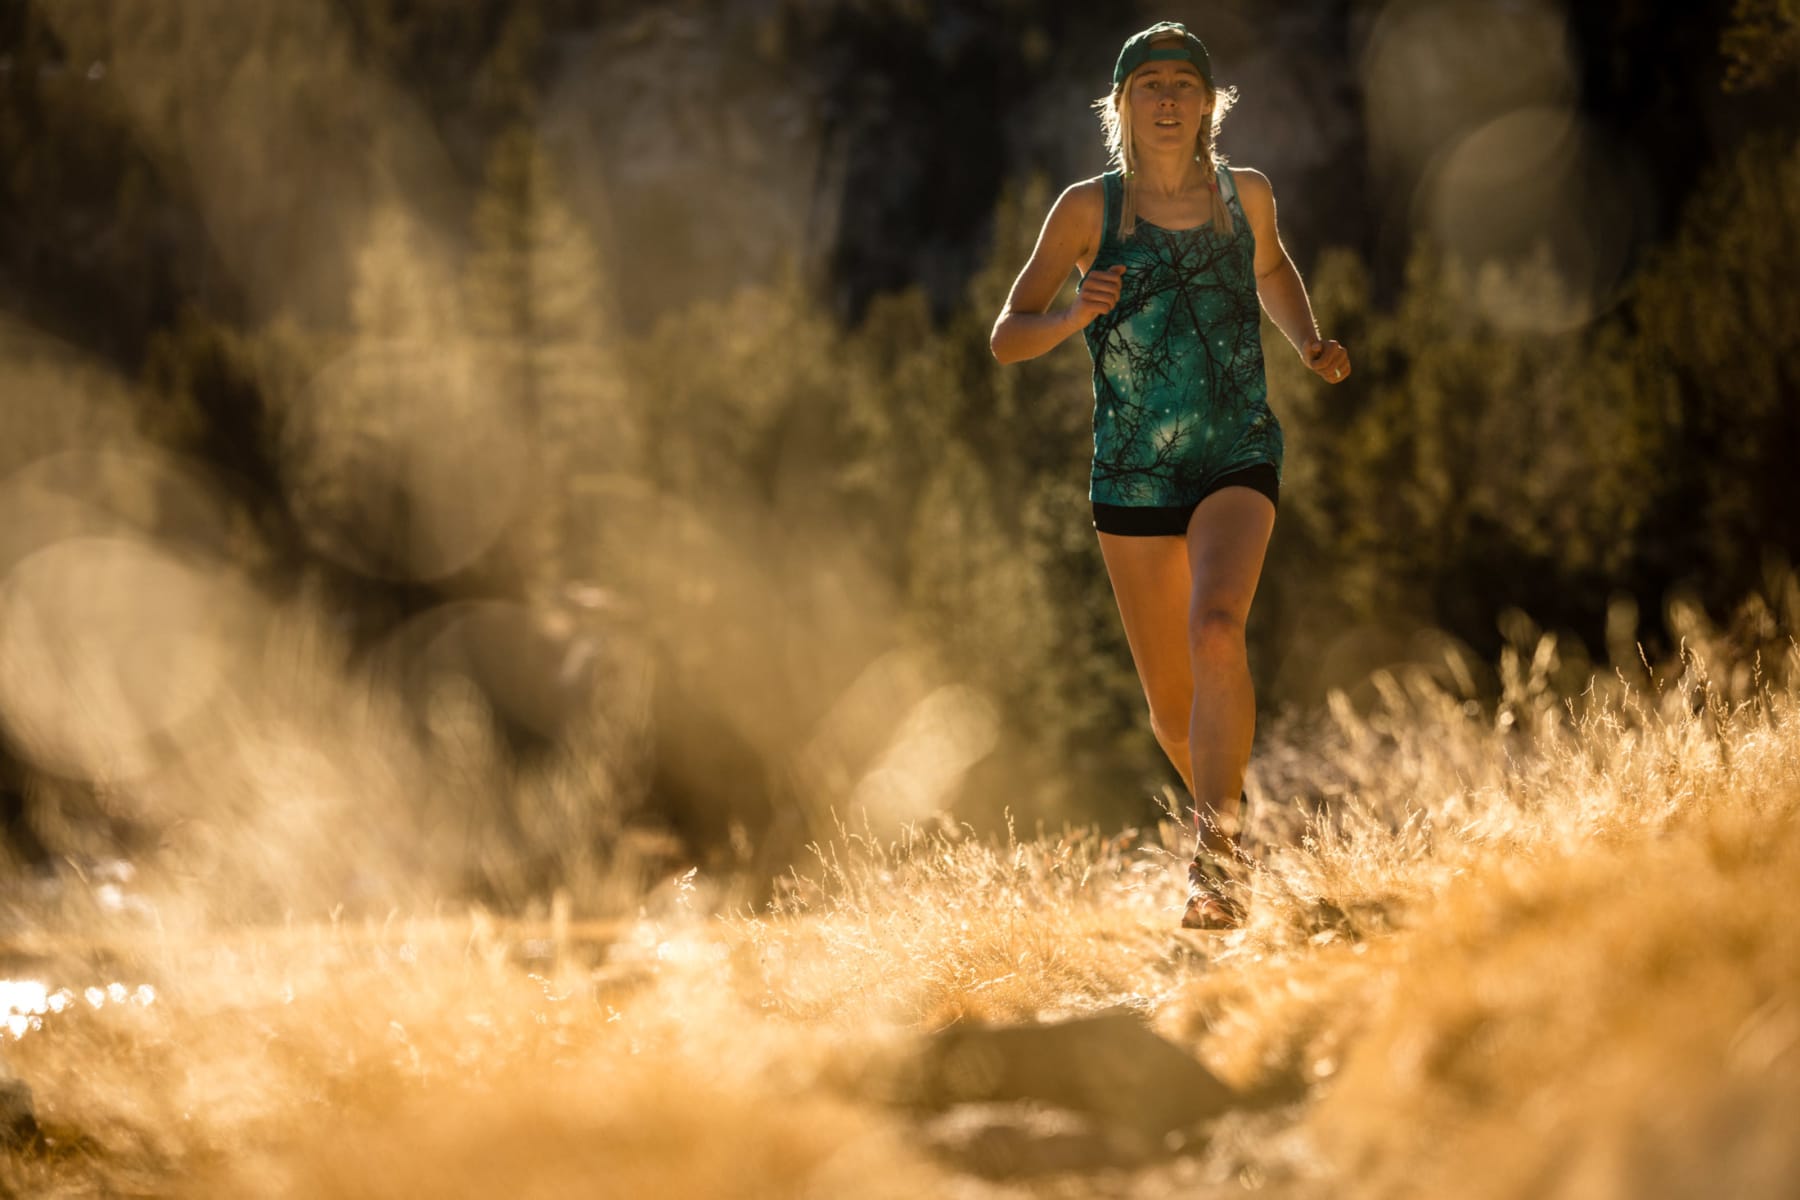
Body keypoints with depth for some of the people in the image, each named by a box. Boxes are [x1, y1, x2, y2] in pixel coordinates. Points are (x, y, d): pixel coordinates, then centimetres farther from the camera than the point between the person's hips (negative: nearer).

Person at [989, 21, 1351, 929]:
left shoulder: (1245, 195, 3)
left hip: (1237, 459, -1)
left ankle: (1214, 853, -26)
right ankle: (1226, 812, 39)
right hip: (1132, 477, 1)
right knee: (1174, 712, 7)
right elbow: (1006, 338, -1)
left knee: (1216, 628, -30)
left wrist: (1309, 344, 9)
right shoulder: (1089, 209, -3)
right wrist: (1074, 317, -21)